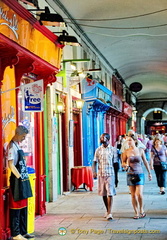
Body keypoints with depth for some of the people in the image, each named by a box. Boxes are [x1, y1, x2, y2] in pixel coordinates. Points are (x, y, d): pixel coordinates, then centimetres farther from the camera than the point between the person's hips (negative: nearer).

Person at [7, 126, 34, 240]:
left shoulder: (18, 146, 16)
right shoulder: (12, 146, -13)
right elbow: (11, 165, -20)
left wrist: (25, 178, 15)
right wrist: (20, 178, -18)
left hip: (23, 180, 10)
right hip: (17, 181, -9)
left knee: (24, 208, 13)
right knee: (16, 207, -3)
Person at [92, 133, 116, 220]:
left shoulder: (112, 149, 0)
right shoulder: (98, 150, 7)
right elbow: (95, 162, 7)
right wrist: (94, 171, -9)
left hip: (110, 174, -3)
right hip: (101, 174, 3)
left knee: (110, 193, -9)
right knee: (103, 193, 10)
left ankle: (109, 213, -11)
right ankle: (107, 211, 25)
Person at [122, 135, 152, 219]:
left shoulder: (140, 150, 0)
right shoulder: (126, 151, 1)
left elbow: (145, 162, 9)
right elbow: (123, 162, 10)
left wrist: (149, 173, 13)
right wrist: (126, 165, -13)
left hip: (139, 174, -1)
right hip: (130, 174, 1)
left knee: (139, 194, -11)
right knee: (133, 195, 3)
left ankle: (141, 210, 12)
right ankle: (136, 213, 13)